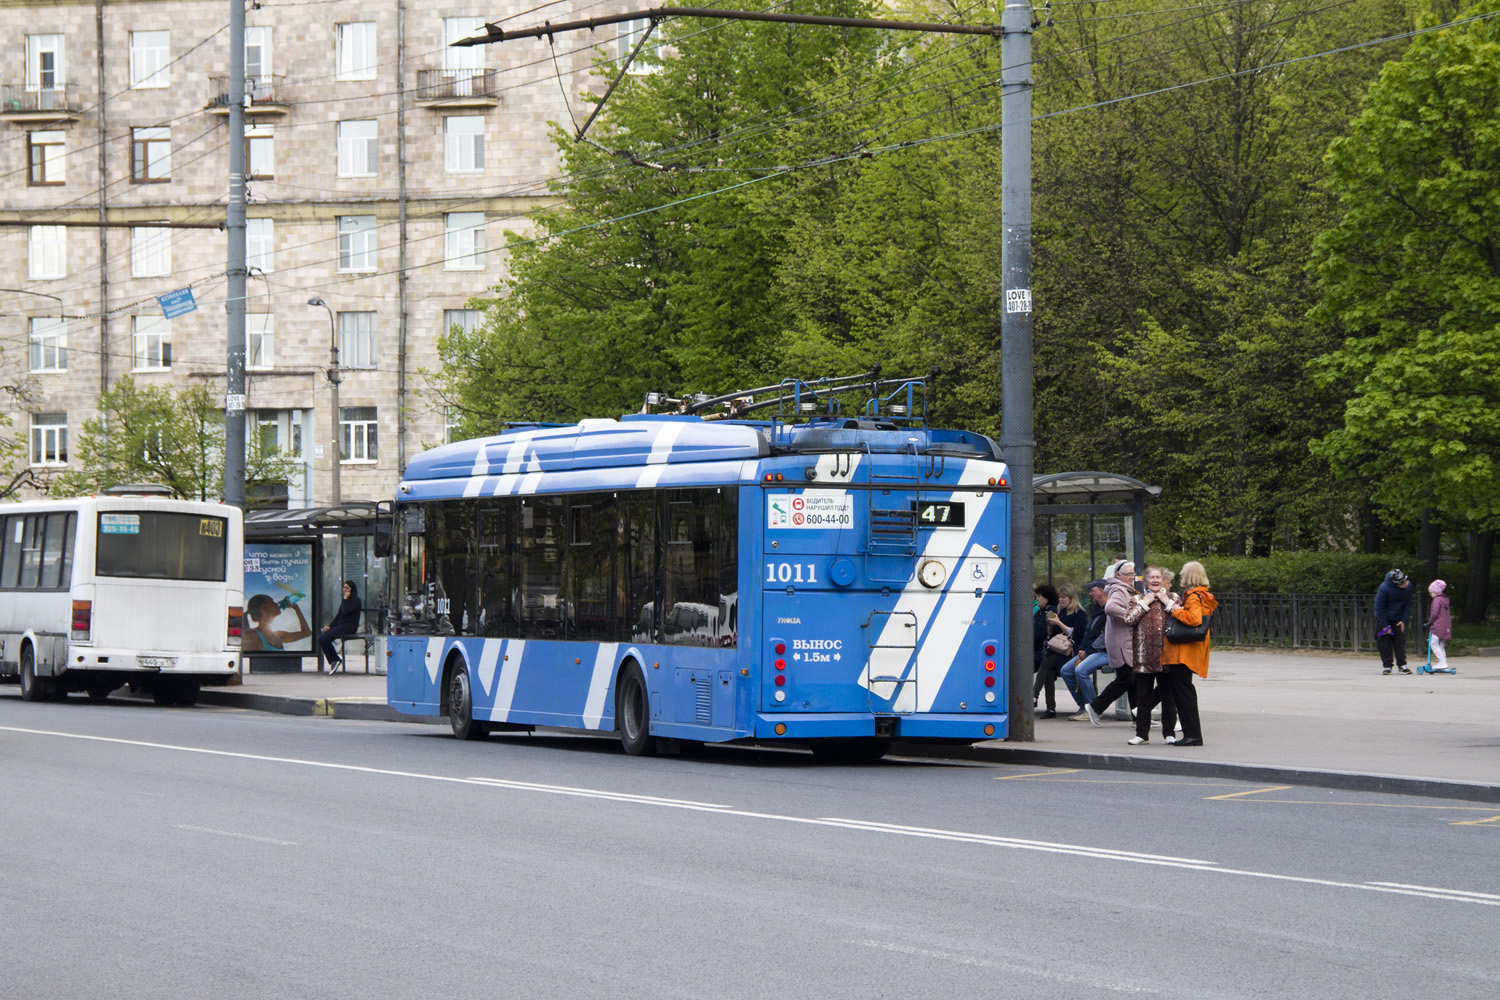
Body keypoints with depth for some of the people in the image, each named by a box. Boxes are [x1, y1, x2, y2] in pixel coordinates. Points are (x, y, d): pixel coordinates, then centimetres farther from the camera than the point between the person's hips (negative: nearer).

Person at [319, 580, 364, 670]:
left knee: (326, 638, -25)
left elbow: (345, 611, -18)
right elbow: (338, 615, 20)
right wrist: (330, 625, 8)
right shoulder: (345, 600, 21)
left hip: (350, 626, -8)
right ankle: (333, 661, -13)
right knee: (321, 639, -12)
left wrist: (345, 599, -8)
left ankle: (335, 660, -11)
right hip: (340, 625, 8)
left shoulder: (355, 600, -4)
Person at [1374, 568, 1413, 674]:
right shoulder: (1384, 588, -28)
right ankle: (1386, 665, 8)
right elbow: (1379, 608, -19)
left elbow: (1408, 604, 0)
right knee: (1384, 642, -2)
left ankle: (1402, 665, 3)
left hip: (1398, 619, 3)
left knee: (1400, 640, -2)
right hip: (1384, 618, -3)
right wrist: (1385, 626, -18)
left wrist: (1403, 620, -4)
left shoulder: (1408, 586, -14)